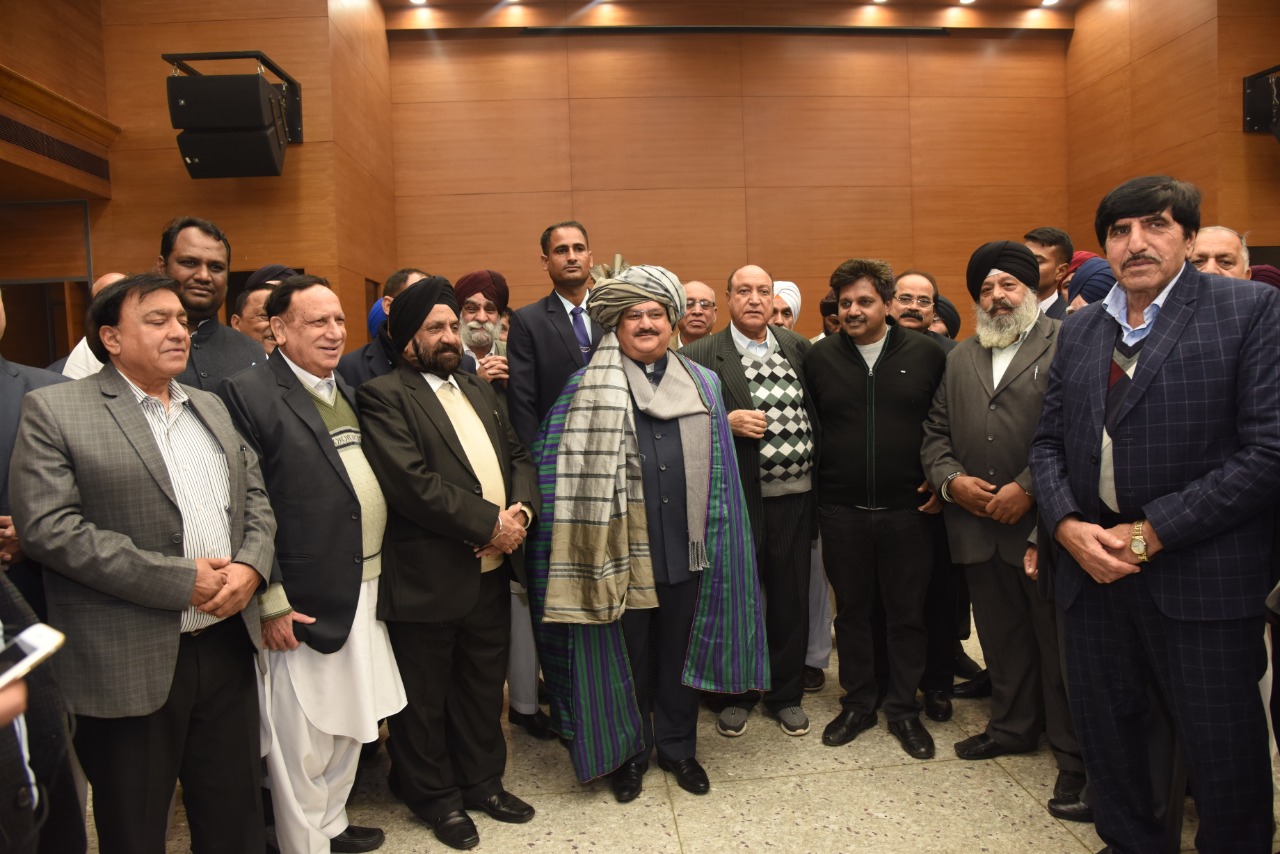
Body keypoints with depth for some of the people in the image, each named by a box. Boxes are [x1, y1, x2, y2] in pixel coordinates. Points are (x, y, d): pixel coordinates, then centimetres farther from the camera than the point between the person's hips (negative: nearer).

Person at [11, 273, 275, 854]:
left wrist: (250, 565, -8)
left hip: (228, 645, 5)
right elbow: (49, 528, -16)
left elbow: (255, 495, 13)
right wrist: (181, 582, -18)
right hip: (130, 664, -5)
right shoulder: (54, 409, -6)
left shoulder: (211, 408, 13)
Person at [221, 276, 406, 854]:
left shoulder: (346, 391, 13)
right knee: (302, 746, 7)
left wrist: (381, 572, 13)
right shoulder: (250, 393, -12)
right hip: (304, 605, -8)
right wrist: (269, 599, -16)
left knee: (349, 727, 21)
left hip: (365, 589, 8)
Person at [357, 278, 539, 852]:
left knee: (483, 687, 21)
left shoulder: (479, 390, 14)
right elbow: (411, 482, -22)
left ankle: (482, 781, 39)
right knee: (426, 700, 12)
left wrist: (521, 510, -9)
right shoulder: (383, 396, -11)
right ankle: (435, 796, 32)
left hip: (491, 572, 7)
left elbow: (519, 456, 11)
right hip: (429, 580, -7)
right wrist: (489, 523, -19)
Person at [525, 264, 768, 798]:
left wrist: (715, 537, 6)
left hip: (685, 548, 3)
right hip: (622, 551, -2)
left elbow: (716, 468, 9)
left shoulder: (702, 384, 7)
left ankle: (678, 748, 35)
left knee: (679, 652, 15)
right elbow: (562, 471, -4)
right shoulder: (588, 388, -2)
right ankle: (628, 752, 32)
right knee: (625, 659, 12)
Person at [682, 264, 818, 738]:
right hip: (737, 499, -3)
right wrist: (727, 423, -20)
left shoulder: (798, 347, 8)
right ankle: (736, 694, 31)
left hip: (794, 497, 3)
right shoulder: (700, 356, -5)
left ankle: (786, 694, 32)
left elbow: (819, 410, 14)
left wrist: (819, 478, 4)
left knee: (791, 600, 13)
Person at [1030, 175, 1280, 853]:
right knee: (1103, 732, 16)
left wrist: (1151, 532, -15)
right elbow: (1048, 442, 12)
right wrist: (1068, 524, -6)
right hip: (1093, 566, 5)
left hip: (1200, 574, -4)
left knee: (1224, 753, 7)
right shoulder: (1079, 329, 11)